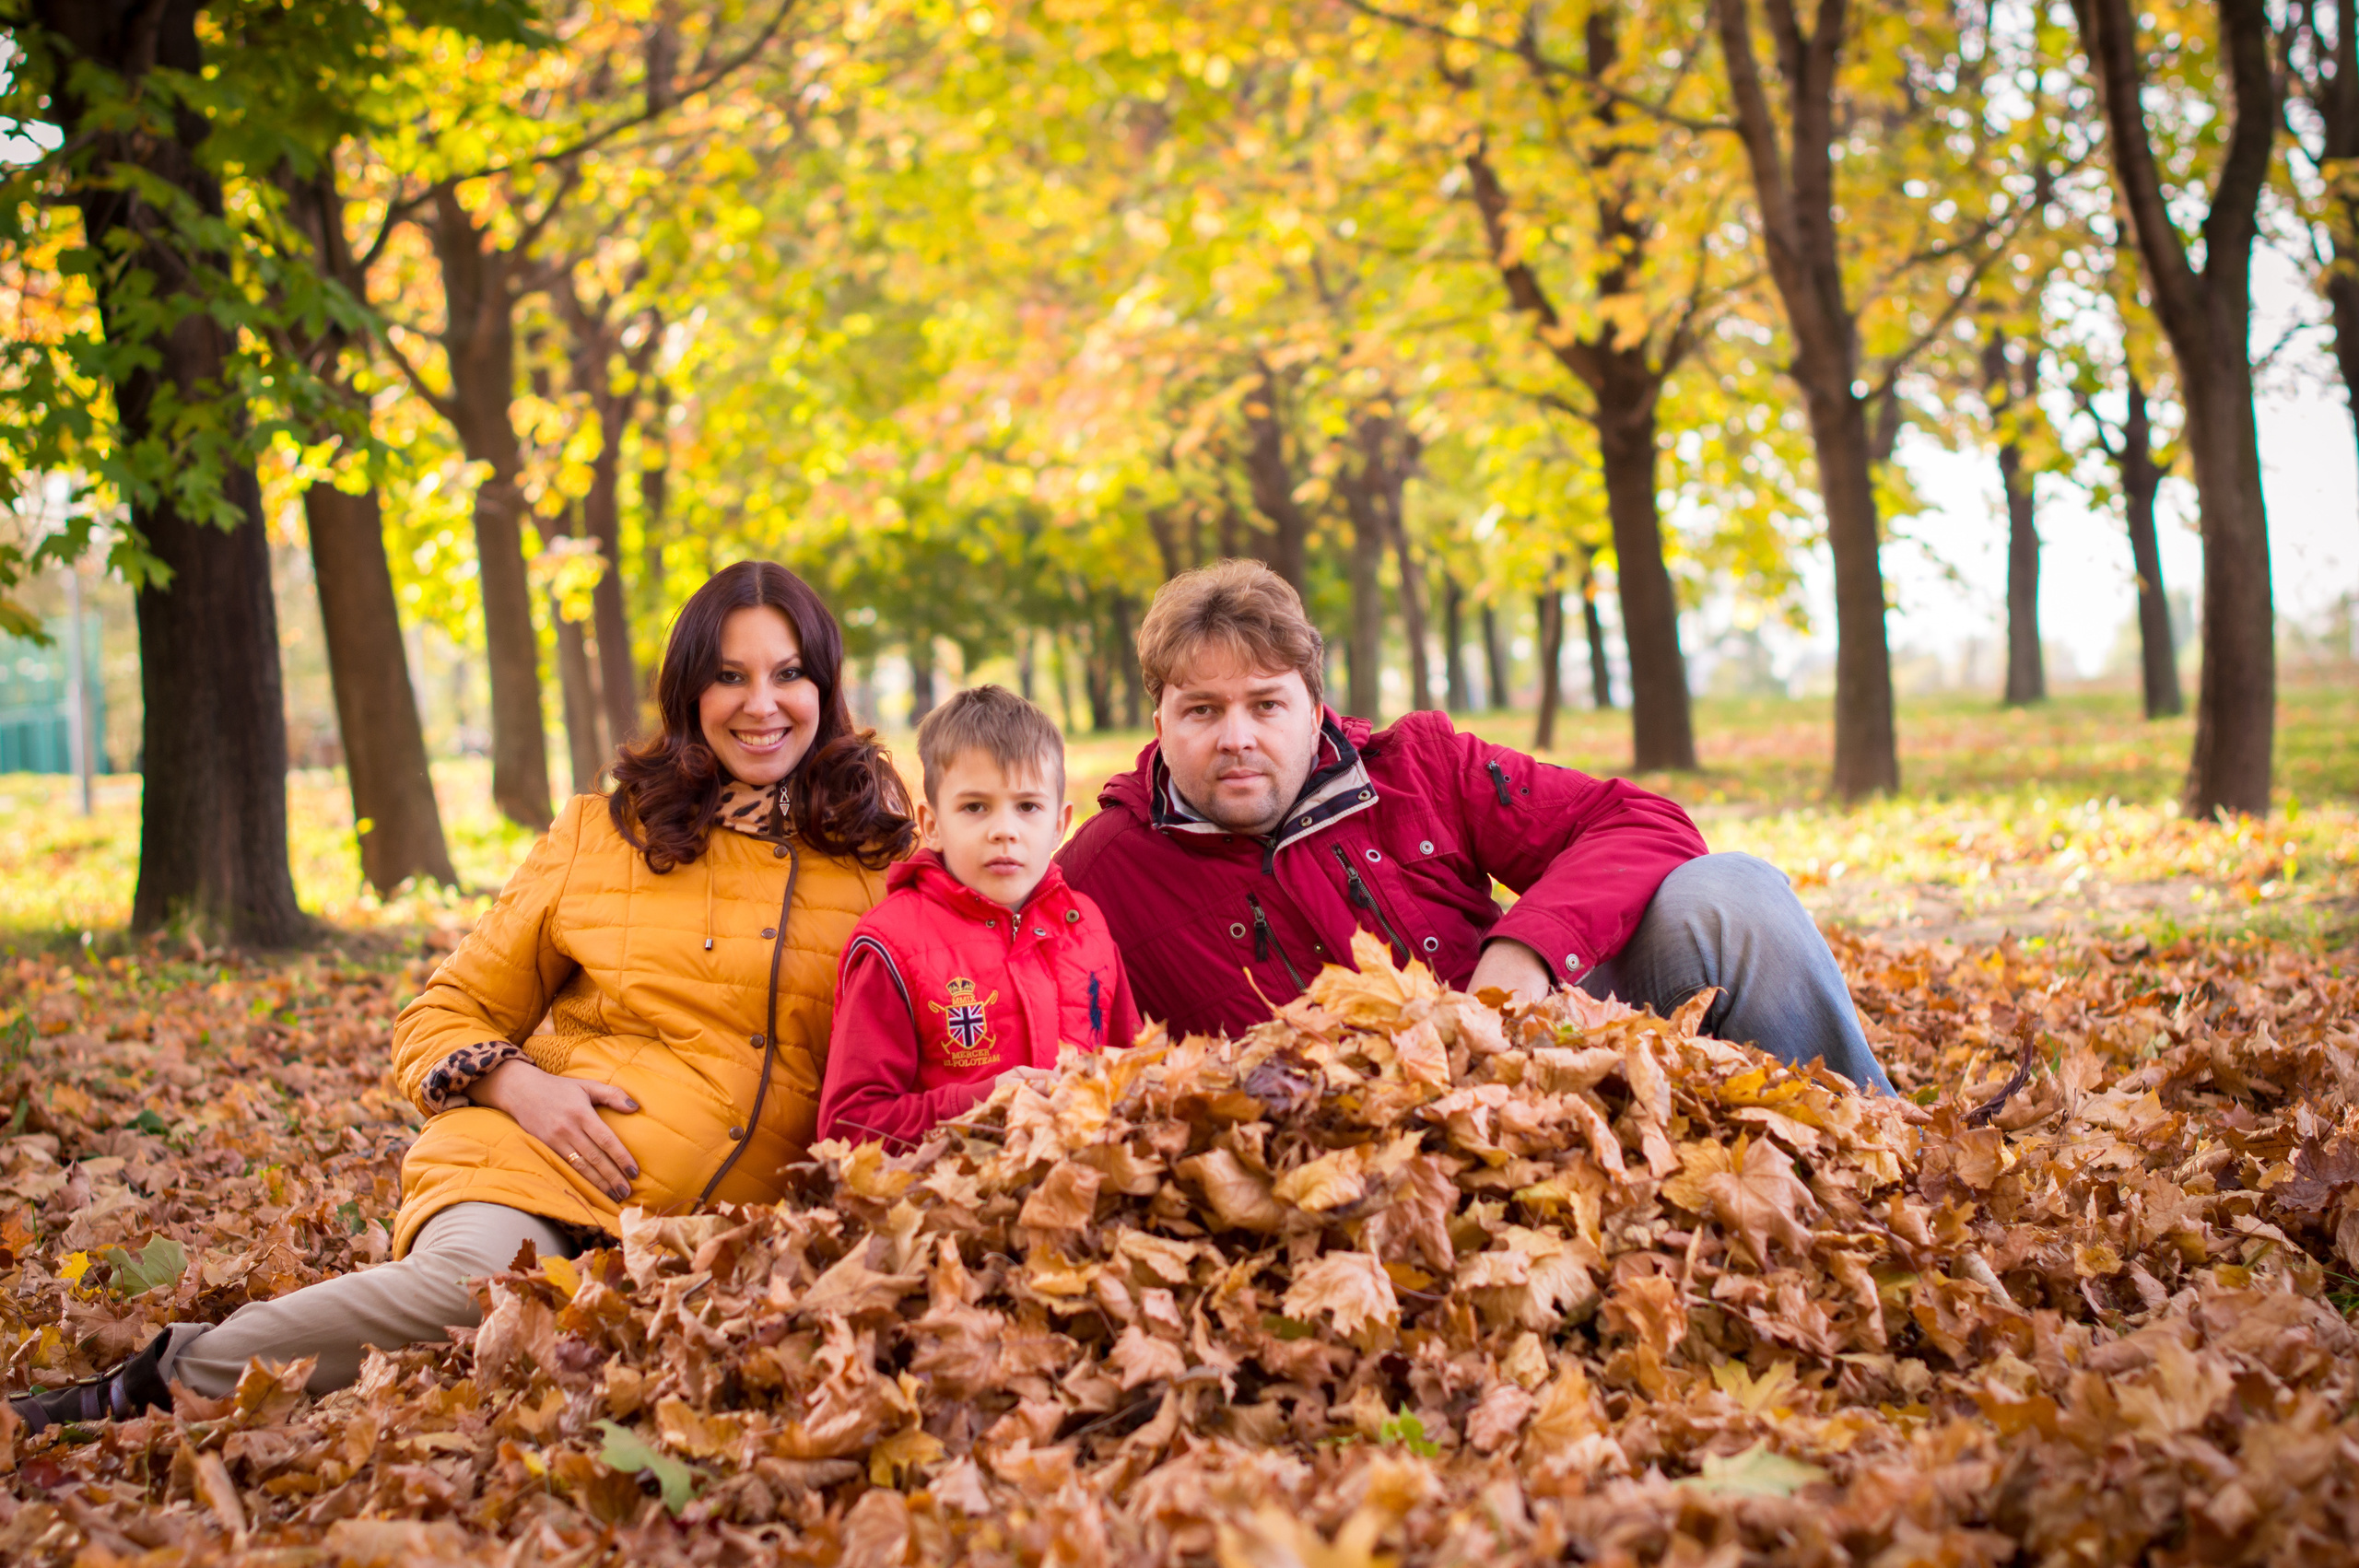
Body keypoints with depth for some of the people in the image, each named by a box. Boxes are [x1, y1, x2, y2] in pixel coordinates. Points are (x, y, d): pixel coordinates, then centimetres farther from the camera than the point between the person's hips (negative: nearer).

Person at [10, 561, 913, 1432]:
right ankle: (160, 1377, -15)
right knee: (485, 1283, -37)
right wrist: (518, 1085, -8)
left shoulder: (882, 850, 11)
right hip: (545, 1163, -1)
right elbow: (440, 1019, 14)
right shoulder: (603, 831, 11)